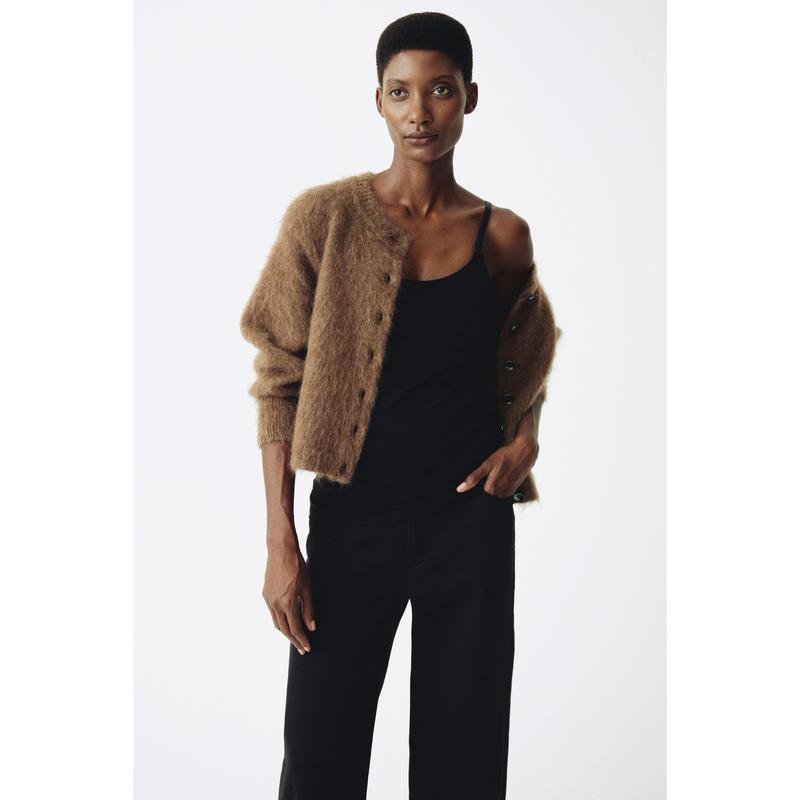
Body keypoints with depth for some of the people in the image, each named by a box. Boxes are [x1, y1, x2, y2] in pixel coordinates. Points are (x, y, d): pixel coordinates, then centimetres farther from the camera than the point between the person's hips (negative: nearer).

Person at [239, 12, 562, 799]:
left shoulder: (503, 235, 2)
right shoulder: (324, 216, -5)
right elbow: (280, 381, -5)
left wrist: (526, 440, -2)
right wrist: (280, 541, -9)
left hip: (469, 520, 2)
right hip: (352, 518, -1)